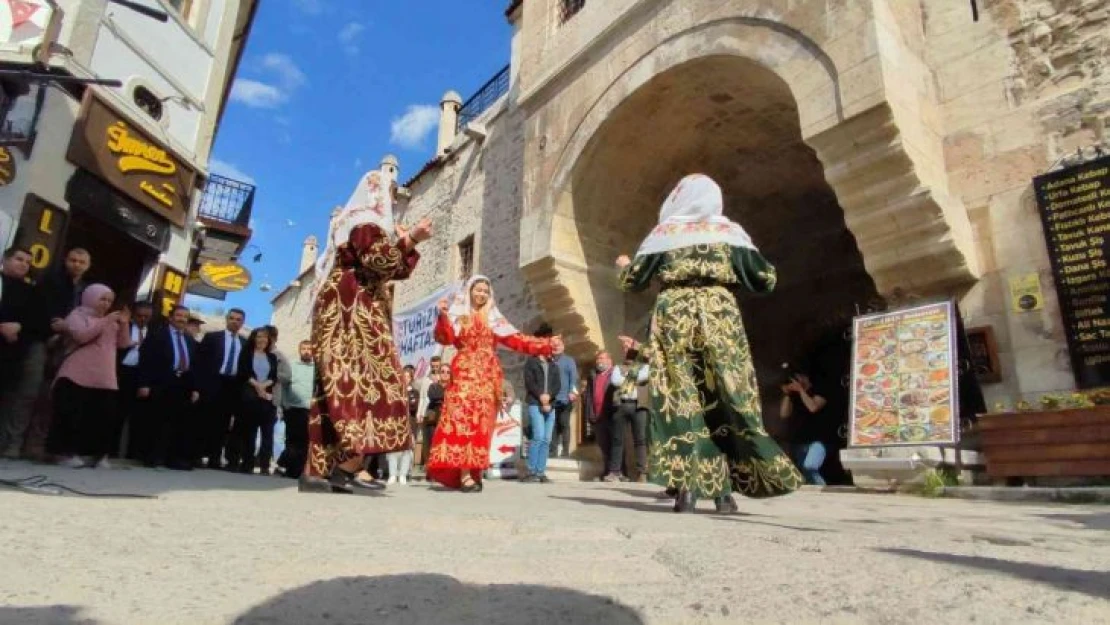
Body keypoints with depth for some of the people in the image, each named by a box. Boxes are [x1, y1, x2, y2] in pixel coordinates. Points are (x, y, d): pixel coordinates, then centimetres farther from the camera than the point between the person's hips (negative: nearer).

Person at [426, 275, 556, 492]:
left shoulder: (494, 319, 19)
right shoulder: (457, 315, 11)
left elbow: (517, 340, 12)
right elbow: (445, 338, -5)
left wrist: (546, 346, 3)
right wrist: (443, 317, -22)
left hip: (488, 375, 3)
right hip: (465, 373, -3)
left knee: (482, 422, -2)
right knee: (463, 418, -15)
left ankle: (475, 472, 1)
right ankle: (465, 475, -19)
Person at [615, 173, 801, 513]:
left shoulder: (663, 234, 8)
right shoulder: (731, 233, 10)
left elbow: (632, 281, 11)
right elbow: (765, 280, 9)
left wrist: (624, 264, 32)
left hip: (674, 318, 0)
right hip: (720, 317, 1)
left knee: (679, 398, -1)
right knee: (729, 398, 5)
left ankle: (686, 486, -8)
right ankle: (725, 491, 4)